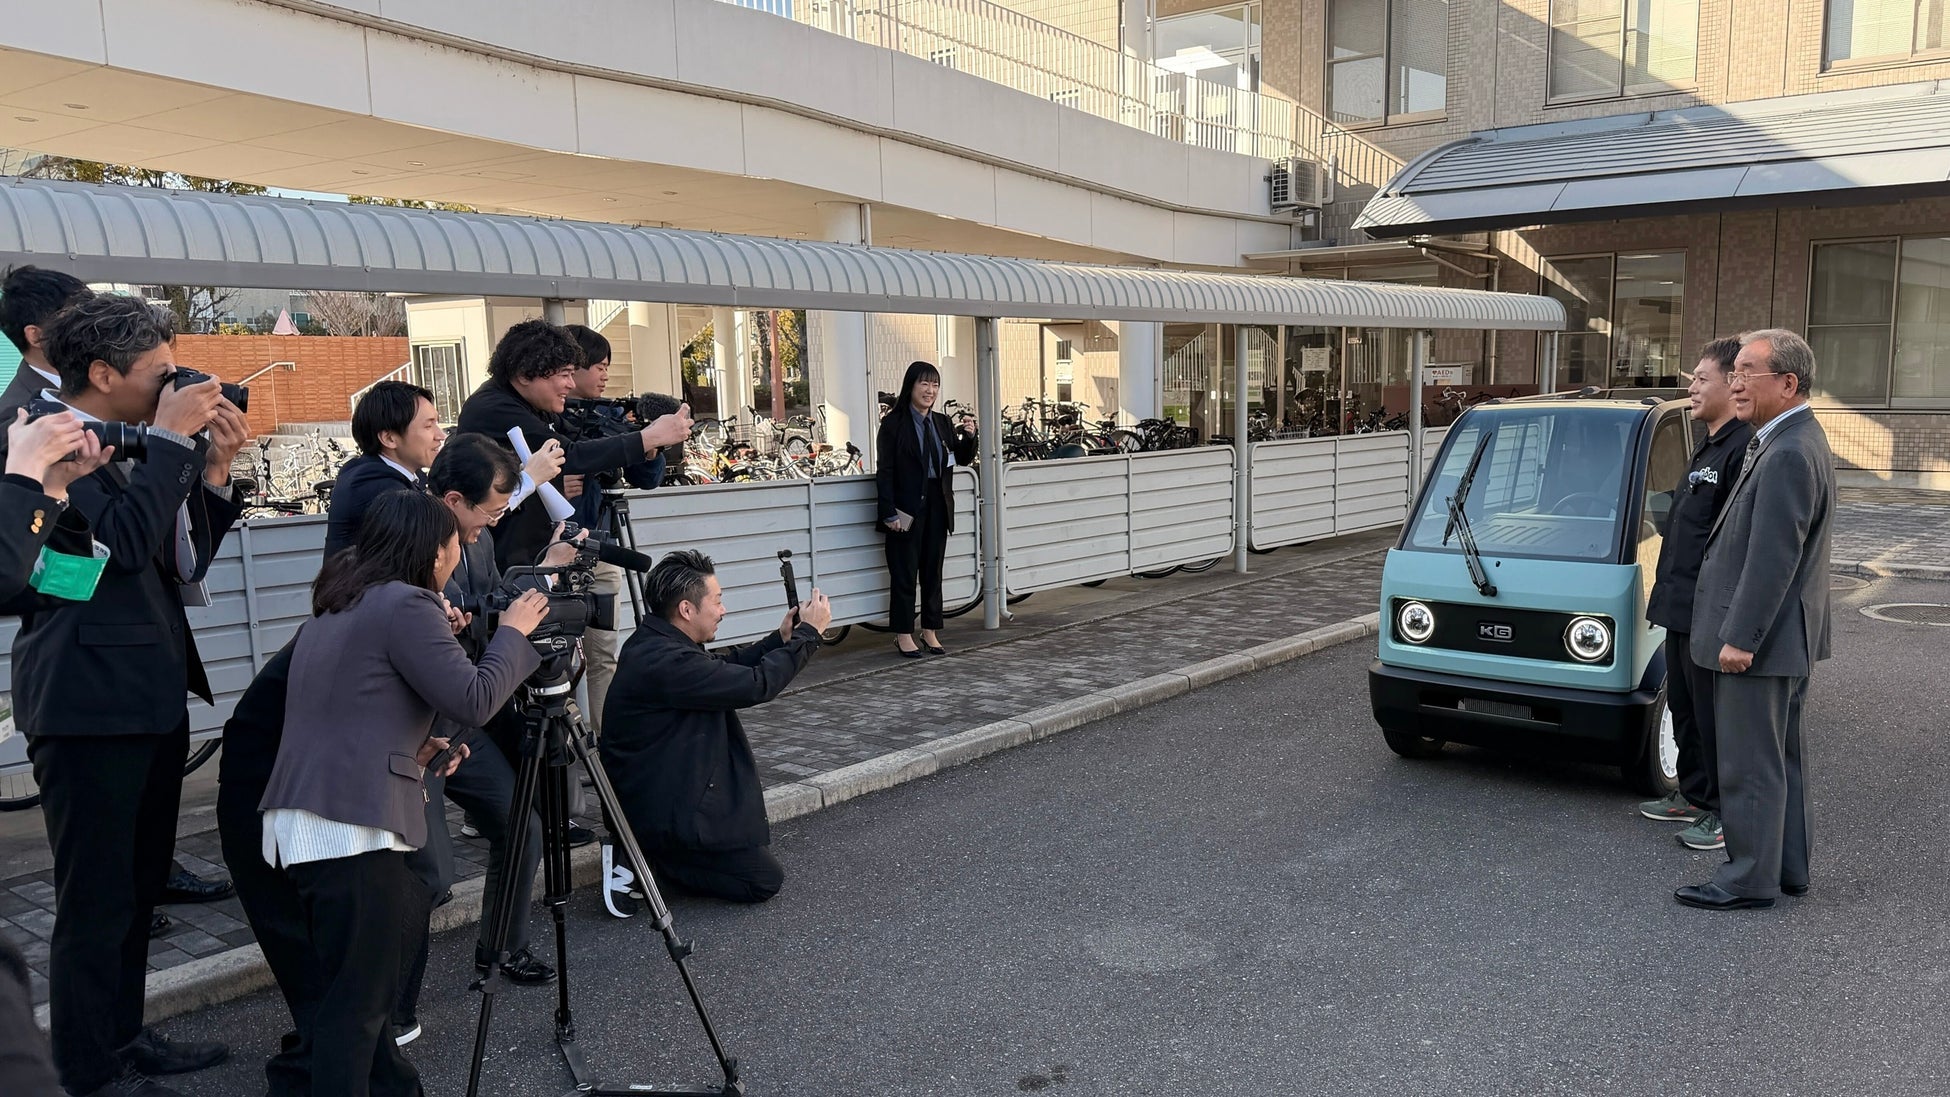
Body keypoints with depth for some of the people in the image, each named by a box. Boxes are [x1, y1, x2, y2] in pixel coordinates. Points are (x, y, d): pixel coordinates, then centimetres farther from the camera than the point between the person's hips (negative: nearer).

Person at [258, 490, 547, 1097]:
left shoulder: (331, 610, 19)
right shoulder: (406, 604, -9)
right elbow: (473, 701, -13)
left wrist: (414, 747, 17)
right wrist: (513, 633, 0)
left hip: (301, 819, 10)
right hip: (354, 824, -10)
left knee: (350, 988, 17)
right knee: (359, 997, -4)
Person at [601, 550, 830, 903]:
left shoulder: (651, 642, 3)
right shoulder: (664, 661, -27)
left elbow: (726, 666, 16)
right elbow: (756, 685, -23)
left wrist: (781, 639, 7)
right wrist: (808, 633, -13)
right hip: (664, 814, -10)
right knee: (765, 880, -3)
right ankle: (651, 859, -3)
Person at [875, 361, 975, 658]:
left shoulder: (942, 423, 9)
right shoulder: (893, 423, -7)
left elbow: (963, 459, 16)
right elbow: (884, 471, -10)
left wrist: (968, 436, -5)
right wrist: (890, 513, -17)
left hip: (937, 507, 5)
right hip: (907, 508, -5)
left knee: (933, 572, 11)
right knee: (904, 574, 1)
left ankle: (930, 632, 20)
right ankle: (903, 636, 10)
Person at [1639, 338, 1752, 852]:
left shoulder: (1744, 449, -18)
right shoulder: (1709, 447, 15)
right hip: (1682, 607, 10)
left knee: (1714, 714, 1)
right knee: (1684, 709, 19)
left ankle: (1726, 814, 12)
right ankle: (1694, 795, 33)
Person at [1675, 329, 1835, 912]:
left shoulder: (1788, 455, -22)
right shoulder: (1796, 442, 13)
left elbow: (1773, 558, -24)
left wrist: (1739, 638, -21)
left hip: (1759, 642, -11)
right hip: (1786, 641, 11)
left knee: (1750, 765, -1)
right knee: (1780, 760, 18)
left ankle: (1750, 878, 8)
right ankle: (1788, 869, 29)